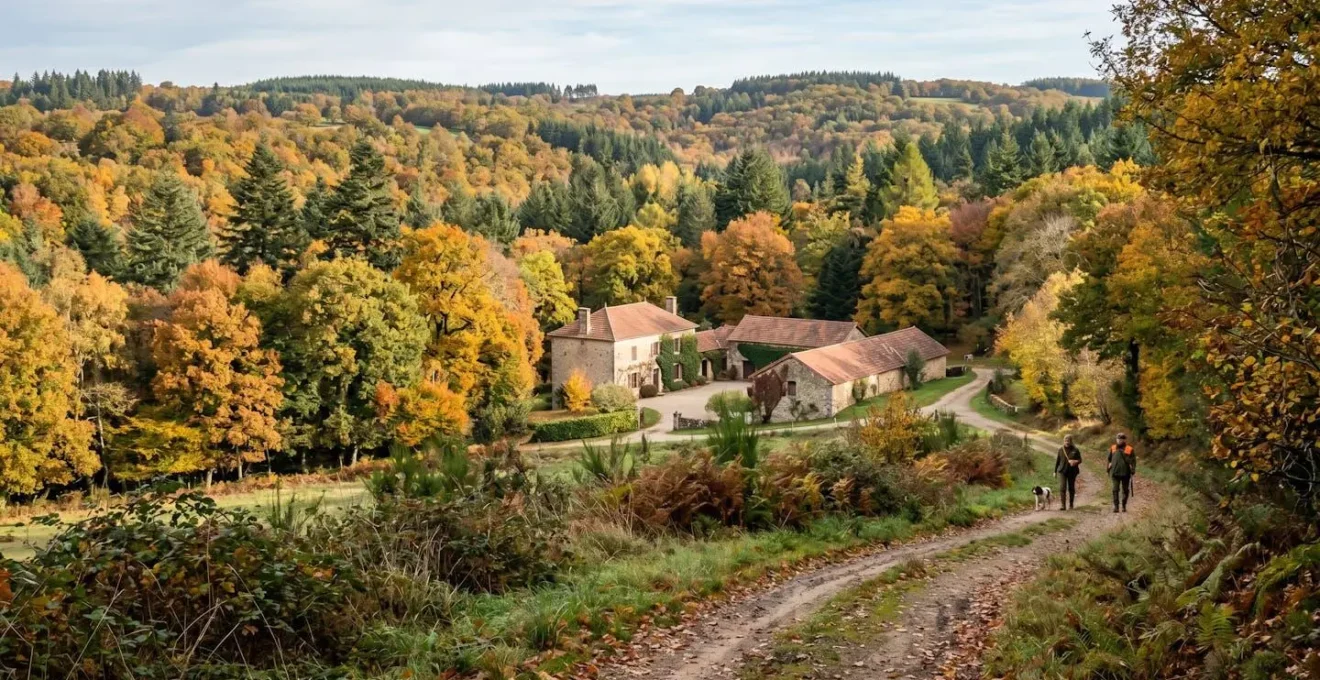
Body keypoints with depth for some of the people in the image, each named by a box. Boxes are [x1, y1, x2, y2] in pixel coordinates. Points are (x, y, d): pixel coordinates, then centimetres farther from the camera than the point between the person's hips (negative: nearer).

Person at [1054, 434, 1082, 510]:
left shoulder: (1075, 450, 0)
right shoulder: (1061, 449, 4)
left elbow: (1080, 460, 4)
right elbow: (1057, 460, 9)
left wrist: (1075, 462, -19)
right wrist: (1055, 471, 9)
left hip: (1072, 471, 0)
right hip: (1062, 471, 0)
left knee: (1071, 488, 11)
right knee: (1062, 488, -12)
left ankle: (1071, 503, 27)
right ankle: (1062, 505, -15)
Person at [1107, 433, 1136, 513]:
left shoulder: (1129, 449, -4)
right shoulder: (1113, 448, 6)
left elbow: (1133, 461, -3)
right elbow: (1109, 459, 17)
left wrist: (1133, 470, -12)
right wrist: (1108, 468, 17)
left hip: (1125, 473, -1)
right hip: (1115, 472, 1)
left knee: (1125, 490, 9)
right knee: (1115, 490, -6)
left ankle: (1124, 506, 22)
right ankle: (1116, 506, -5)